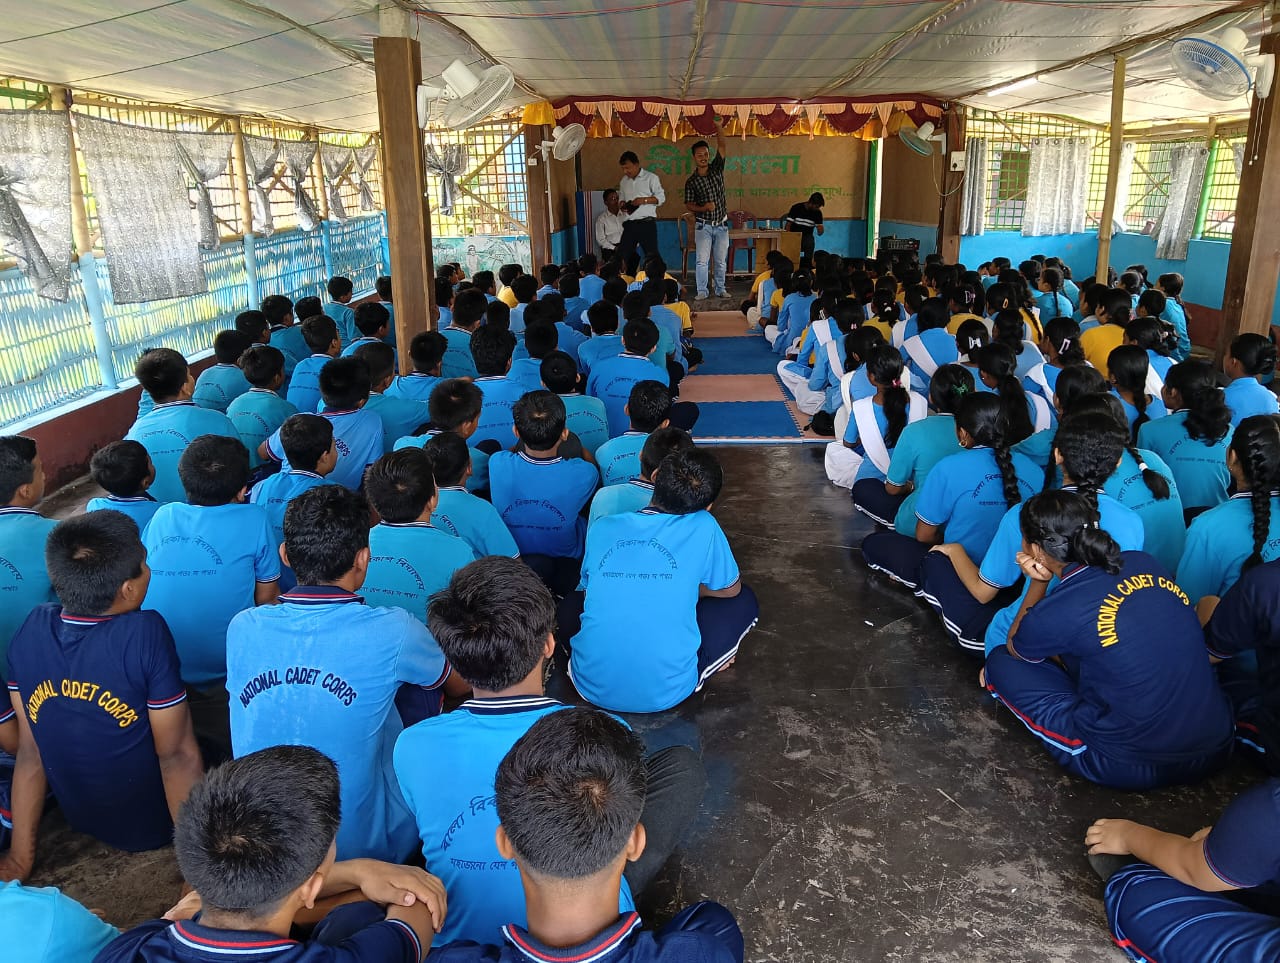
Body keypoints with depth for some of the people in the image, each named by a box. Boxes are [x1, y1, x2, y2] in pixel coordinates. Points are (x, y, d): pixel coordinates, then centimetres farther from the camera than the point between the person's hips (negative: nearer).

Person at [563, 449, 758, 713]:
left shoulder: (602, 527, 3)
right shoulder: (703, 527, -5)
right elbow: (731, 590, 13)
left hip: (594, 688, 3)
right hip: (666, 692, -2)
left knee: (572, 603, 33)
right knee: (744, 601, 14)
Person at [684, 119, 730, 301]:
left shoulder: (716, 169, 3)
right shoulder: (691, 181, -1)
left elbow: (722, 146, -5)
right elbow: (688, 205, 0)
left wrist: (718, 127, -17)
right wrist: (703, 208, -17)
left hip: (721, 224, 2)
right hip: (703, 225, -2)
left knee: (721, 260, 6)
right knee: (702, 260, -6)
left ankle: (720, 289, 15)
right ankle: (702, 291, -1)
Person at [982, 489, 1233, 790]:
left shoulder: (1056, 611, -17)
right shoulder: (1144, 563, 0)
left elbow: (1014, 648, 8)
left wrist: (1038, 583, 7)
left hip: (1132, 767, -6)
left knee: (1001, 664, 7)